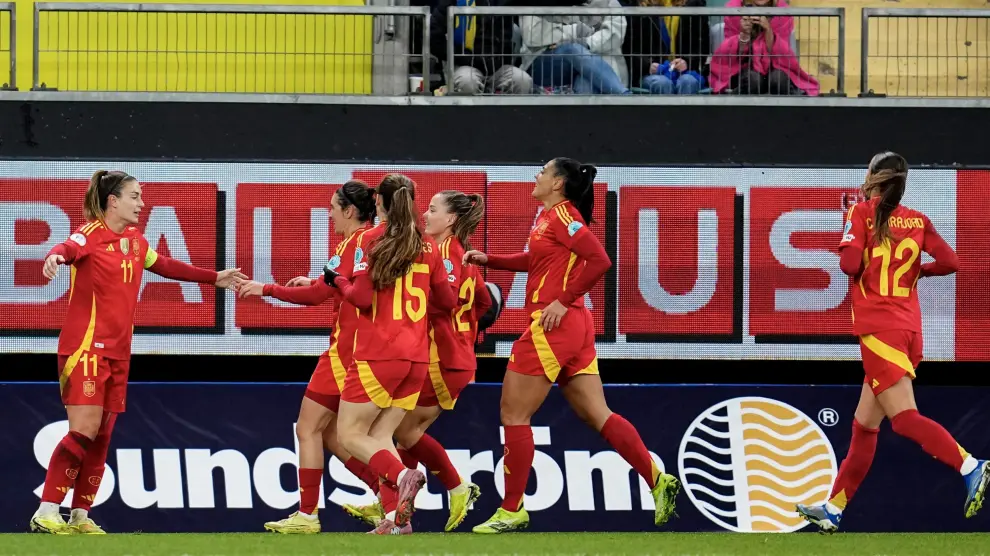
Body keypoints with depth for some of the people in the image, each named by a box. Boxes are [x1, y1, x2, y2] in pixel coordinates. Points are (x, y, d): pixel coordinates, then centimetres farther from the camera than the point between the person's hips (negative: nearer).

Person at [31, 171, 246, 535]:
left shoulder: (136, 241, 12)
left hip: (117, 351, 8)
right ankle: (45, 514, -15)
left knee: (102, 436, 6)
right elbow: (69, 248, -33)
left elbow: (167, 267, 29)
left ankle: (80, 517, 13)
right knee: (84, 428, -16)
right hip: (85, 346, -8)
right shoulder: (91, 234, -11)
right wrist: (56, 256, -57)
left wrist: (214, 279, 34)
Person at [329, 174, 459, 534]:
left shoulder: (372, 240, -5)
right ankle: (396, 516, -6)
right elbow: (447, 301, 16)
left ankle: (402, 476, -24)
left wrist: (338, 281, 6)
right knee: (380, 437, 11)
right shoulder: (427, 247, 10)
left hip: (378, 355, -6)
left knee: (351, 435, 2)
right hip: (417, 356, 6)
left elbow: (362, 297, -13)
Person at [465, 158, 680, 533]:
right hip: (574, 328, 10)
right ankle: (657, 481, 0)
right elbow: (535, 261, 32)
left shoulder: (562, 214, -11)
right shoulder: (548, 217, 15)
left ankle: (511, 510, 2)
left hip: (555, 324, -10)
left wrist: (564, 301, -19)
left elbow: (599, 260, -21)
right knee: (596, 415, 7)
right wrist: (488, 260, 26)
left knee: (514, 414, -2)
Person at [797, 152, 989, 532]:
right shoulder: (918, 221, 8)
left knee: (904, 418, -15)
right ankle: (833, 509, 20)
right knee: (865, 426, 13)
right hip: (909, 328, 7)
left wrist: (849, 227, 6)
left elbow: (850, 263, -13)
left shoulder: (861, 213, -4)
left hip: (878, 327, -7)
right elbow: (949, 262, 1)